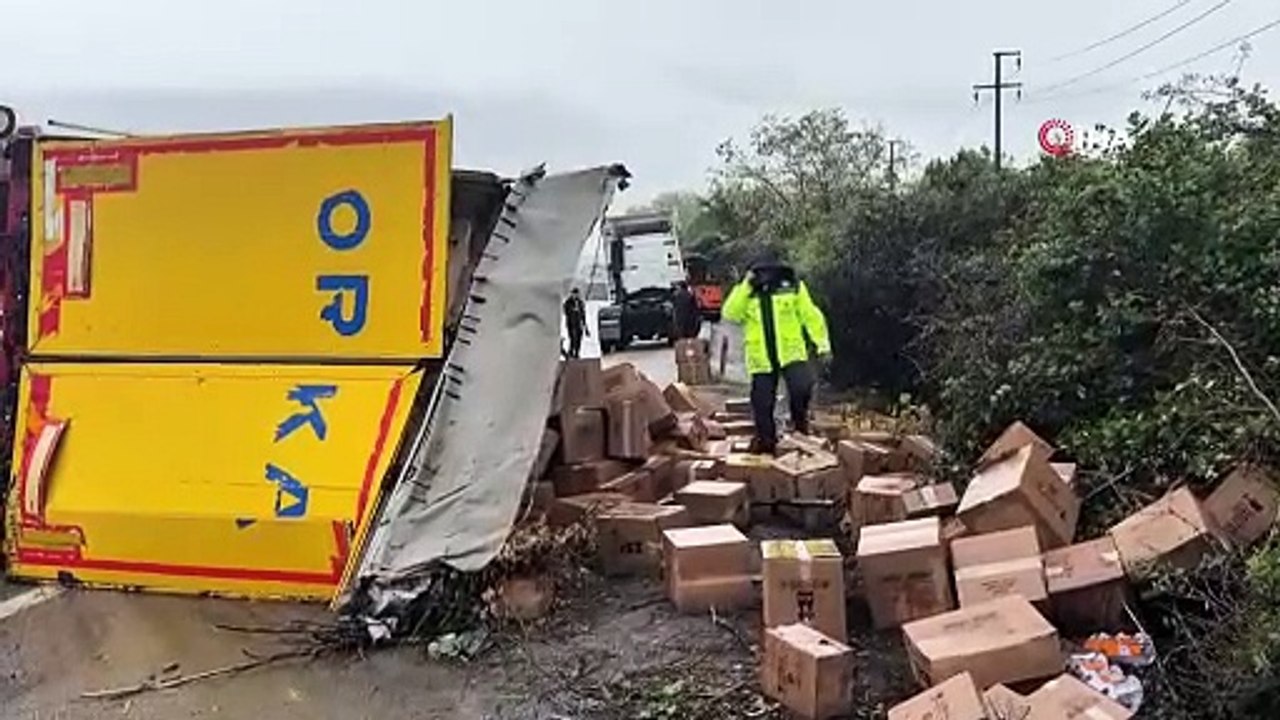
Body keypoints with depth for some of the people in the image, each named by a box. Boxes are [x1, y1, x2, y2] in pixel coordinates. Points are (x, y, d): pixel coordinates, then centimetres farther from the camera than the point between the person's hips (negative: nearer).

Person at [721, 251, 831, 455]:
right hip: (762, 358, 2)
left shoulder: (793, 288, 5)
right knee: (762, 403, 5)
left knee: (802, 388, -23)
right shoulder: (746, 294, 10)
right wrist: (745, 286, -11)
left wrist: (822, 344, -3)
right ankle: (765, 442, 21)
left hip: (791, 353, -2)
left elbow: (811, 316, 3)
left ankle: (800, 422, 6)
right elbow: (730, 314, -7)